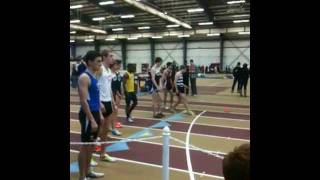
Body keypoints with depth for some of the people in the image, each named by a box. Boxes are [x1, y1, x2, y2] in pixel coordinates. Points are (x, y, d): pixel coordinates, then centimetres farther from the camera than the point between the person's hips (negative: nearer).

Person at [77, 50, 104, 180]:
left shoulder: (94, 76, 12)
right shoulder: (84, 77, -16)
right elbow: (83, 101, -21)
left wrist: (99, 114, 17)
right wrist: (92, 120, -22)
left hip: (95, 113, 9)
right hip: (88, 115, -9)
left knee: (92, 144, 17)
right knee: (85, 146, 1)